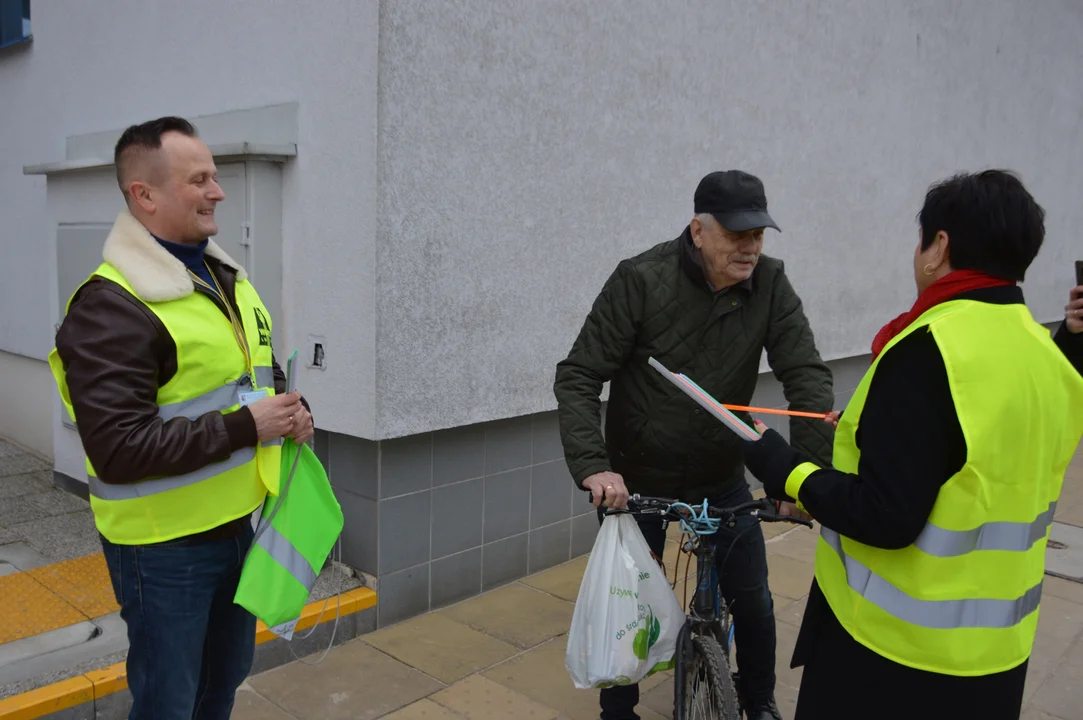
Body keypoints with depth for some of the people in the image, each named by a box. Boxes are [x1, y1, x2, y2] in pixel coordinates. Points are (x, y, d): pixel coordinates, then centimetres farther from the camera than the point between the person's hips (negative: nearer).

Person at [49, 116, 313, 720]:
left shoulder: (227, 277, 8)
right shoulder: (111, 306, -20)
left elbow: (262, 373, 20)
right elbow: (118, 449, -26)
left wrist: (293, 411, -2)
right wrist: (243, 427, -22)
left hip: (238, 525, 8)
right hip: (164, 547, -7)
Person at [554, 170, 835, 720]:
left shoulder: (770, 284, -11)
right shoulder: (641, 280, -20)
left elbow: (807, 375, -13)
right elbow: (578, 376, -20)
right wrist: (593, 466, -32)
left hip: (722, 478, 3)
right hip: (637, 480, -2)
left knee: (753, 602, 10)